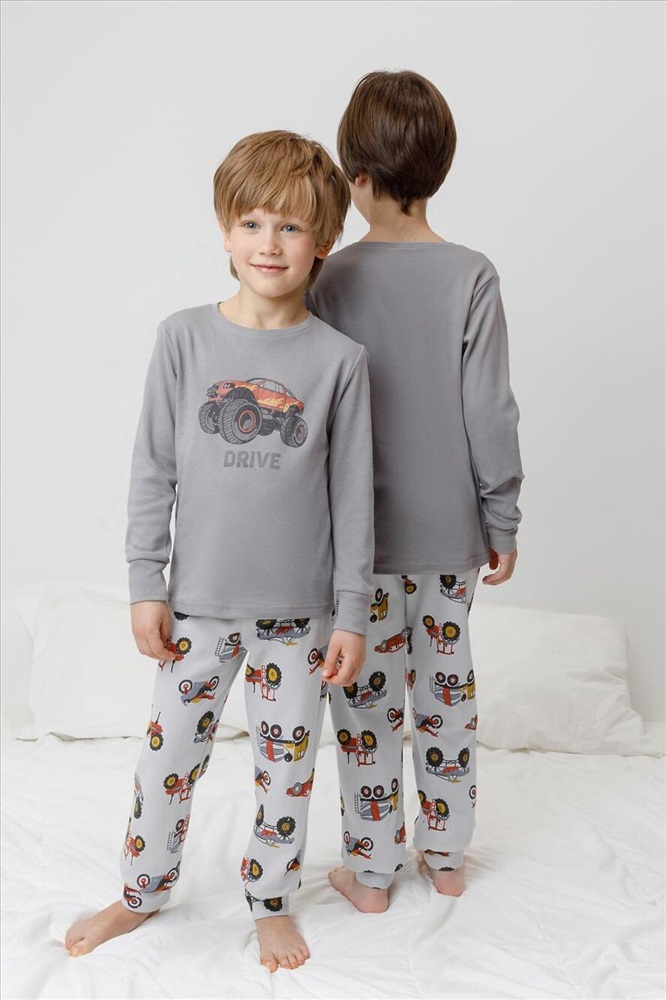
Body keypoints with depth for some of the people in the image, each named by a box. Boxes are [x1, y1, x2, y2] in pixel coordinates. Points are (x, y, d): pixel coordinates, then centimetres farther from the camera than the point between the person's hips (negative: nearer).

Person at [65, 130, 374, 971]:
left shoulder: (339, 359, -6)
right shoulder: (185, 339, -3)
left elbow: (353, 497, -3)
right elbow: (154, 470, 0)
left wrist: (352, 614, -3)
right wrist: (146, 585, -2)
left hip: (300, 609, -1)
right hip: (199, 601, 1)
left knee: (287, 763, 13)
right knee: (168, 755, 14)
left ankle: (271, 901, 36)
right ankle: (142, 892, 38)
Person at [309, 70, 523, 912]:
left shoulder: (333, 280, -10)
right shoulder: (473, 278, -9)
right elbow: (490, 415, -7)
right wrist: (503, 523, 3)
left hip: (360, 534, -1)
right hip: (449, 529, 2)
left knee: (368, 697, 10)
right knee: (447, 689, 16)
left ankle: (369, 871, 23)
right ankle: (446, 857, 31)